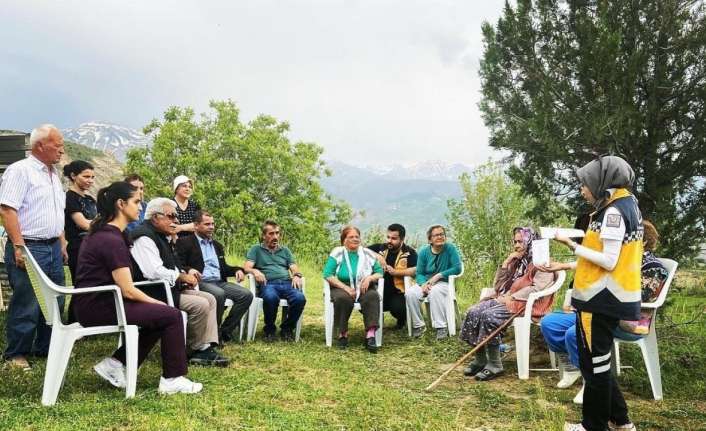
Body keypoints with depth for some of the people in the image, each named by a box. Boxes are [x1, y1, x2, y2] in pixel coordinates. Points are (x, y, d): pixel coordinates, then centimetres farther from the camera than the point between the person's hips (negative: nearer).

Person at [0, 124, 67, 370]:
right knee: (26, 305, -2)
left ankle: (46, 349, 26)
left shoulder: (54, 175, 17)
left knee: (55, 302, 13)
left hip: (53, 248, 8)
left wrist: (62, 244, 19)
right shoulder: (20, 170, -10)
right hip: (29, 248, -8)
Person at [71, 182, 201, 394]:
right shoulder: (112, 240, -20)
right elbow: (128, 290, -21)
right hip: (99, 307, -10)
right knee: (172, 315, -8)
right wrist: (158, 303, -5)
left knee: (159, 315, 14)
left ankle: (116, 363, 13)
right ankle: (173, 380, 3)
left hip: (94, 303, 10)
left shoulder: (100, 232, 12)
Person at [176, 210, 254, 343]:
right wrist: (189, 270, -27)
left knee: (246, 295, -16)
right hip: (200, 282, -7)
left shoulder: (217, 245, 25)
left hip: (219, 282, 7)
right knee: (219, 294, -37)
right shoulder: (185, 242, 4)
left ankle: (225, 331, -8)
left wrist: (237, 270, 6)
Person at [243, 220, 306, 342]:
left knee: (300, 299, -30)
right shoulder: (256, 249, 18)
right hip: (268, 284, -3)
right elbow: (247, 267, 4)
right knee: (271, 298, -39)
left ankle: (287, 328, -4)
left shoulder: (285, 250, 28)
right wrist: (255, 271, -19)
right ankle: (269, 329, -11)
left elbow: (295, 268, 17)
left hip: (287, 283, 3)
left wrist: (296, 275, -7)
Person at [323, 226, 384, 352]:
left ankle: (370, 335, -35)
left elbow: (380, 273, 9)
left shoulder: (368, 254, 8)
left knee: (373, 296, -30)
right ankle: (343, 333, -17)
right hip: (342, 288, -2)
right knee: (343, 298, -35)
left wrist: (370, 278, -14)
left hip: (364, 288, 2)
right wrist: (345, 287, -18)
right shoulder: (337, 253, 0)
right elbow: (328, 275, -9)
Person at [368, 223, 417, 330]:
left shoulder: (409, 252, -2)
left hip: (398, 292, -3)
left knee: (398, 309, -31)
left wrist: (395, 272, -20)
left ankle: (402, 320, 11)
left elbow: (416, 270, -14)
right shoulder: (380, 248, 8)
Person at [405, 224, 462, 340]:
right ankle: (418, 325, -8)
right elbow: (419, 273, 4)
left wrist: (438, 276, -15)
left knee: (435, 291, -37)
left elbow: (457, 268, -10)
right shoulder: (424, 252, 4)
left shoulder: (450, 248, -3)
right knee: (410, 293, -26)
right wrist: (423, 284, -19)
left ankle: (441, 327, -27)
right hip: (425, 283, 3)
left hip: (444, 283, -3)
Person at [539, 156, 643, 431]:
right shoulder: (625, 207, 15)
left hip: (602, 299, -10)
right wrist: (566, 266, 16)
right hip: (609, 297, 10)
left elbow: (609, 261, -20)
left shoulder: (614, 212, -16)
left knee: (594, 362, 3)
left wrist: (573, 246, -12)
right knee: (598, 361, 19)